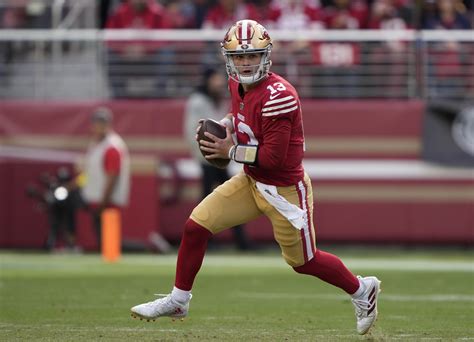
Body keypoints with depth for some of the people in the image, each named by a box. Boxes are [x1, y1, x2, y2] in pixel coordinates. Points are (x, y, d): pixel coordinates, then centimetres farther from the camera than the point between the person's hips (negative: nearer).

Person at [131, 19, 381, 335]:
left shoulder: (278, 96, -28)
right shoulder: (238, 84, -1)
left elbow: (273, 157, -28)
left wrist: (231, 151, -17)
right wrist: (223, 124, 3)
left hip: (284, 189, -8)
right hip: (251, 181, 8)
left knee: (303, 261, 7)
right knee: (196, 226, -1)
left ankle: (362, 290, 31)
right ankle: (178, 301, 14)